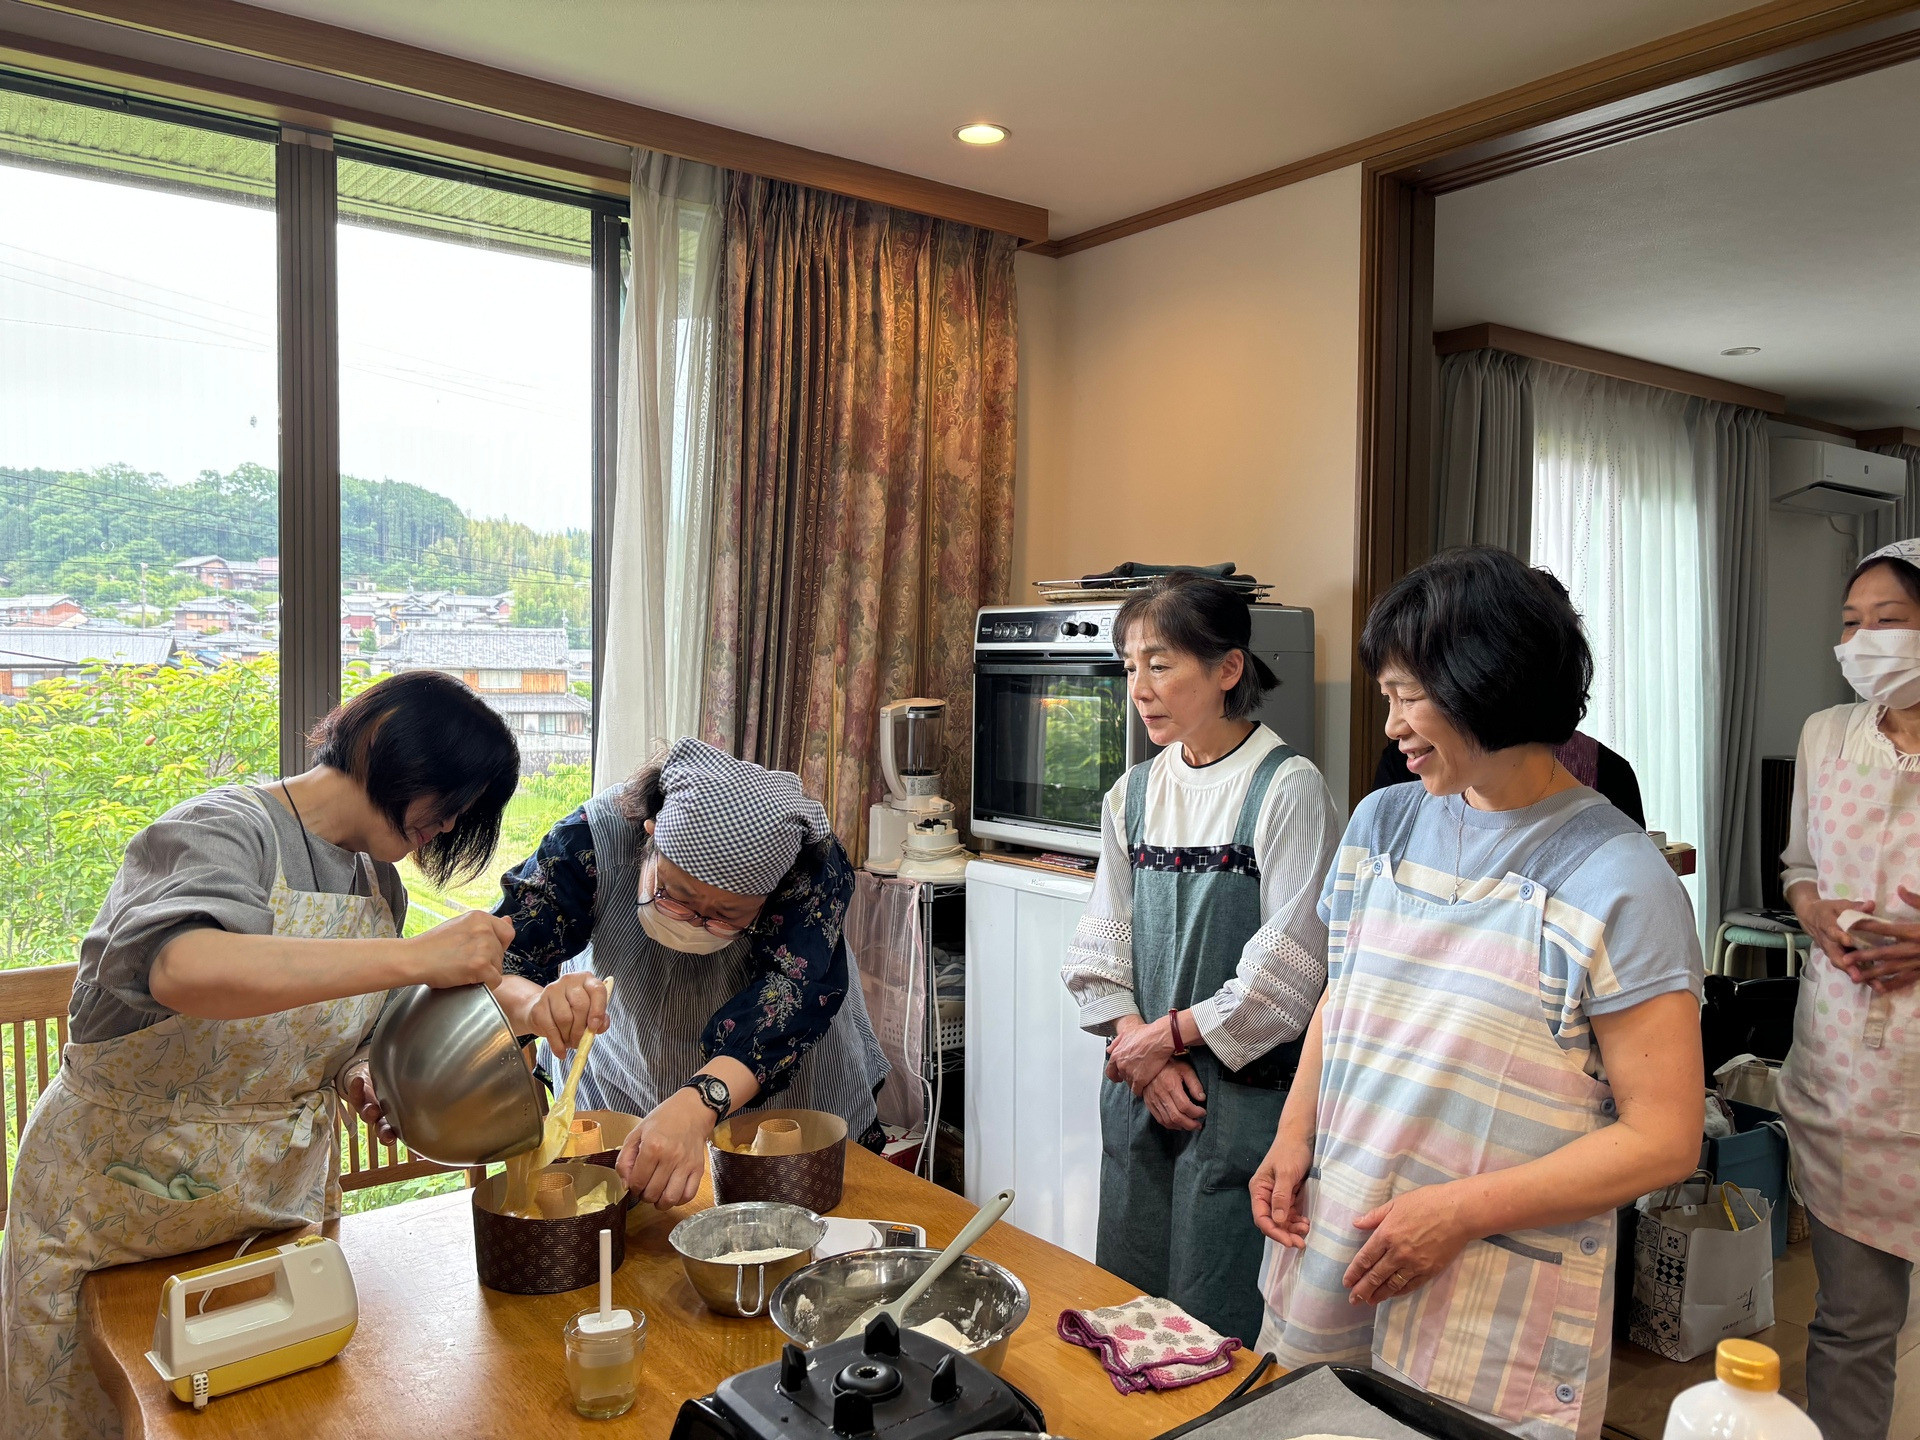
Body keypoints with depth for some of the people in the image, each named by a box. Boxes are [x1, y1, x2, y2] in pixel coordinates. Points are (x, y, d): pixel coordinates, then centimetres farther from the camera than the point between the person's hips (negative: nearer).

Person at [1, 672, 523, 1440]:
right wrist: (415, 957, -44)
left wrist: (359, 1075, -5)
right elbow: (180, 972, -42)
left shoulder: (379, 881, 3)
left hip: (282, 1204, 6)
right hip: (119, 1206, -6)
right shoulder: (224, 832, -20)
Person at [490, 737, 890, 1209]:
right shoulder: (594, 836, -26)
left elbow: (791, 992, -39)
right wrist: (535, 1006, -50)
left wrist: (698, 1104, -56)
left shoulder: (812, 867, -27)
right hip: (620, 1100, 1)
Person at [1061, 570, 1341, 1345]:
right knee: (1125, 1299, 16)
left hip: (1245, 1092, -6)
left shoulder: (1287, 789, -12)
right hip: (1140, 1082, 6)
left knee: (1216, 1316, 2)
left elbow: (1290, 967, -15)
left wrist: (1169, 1034, -9)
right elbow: (1099, 946, 7)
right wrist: (1142, 1050, -6)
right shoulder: (1134, 794, 7)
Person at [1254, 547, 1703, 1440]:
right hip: (1331, 1251, 5)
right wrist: (1295, 1135, -2)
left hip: (1503, 1303, -4)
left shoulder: (1619, 881, -13)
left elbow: (1662, 1139, -12)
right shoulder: (1381, 822, 3)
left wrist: (1460, 1211, -18)